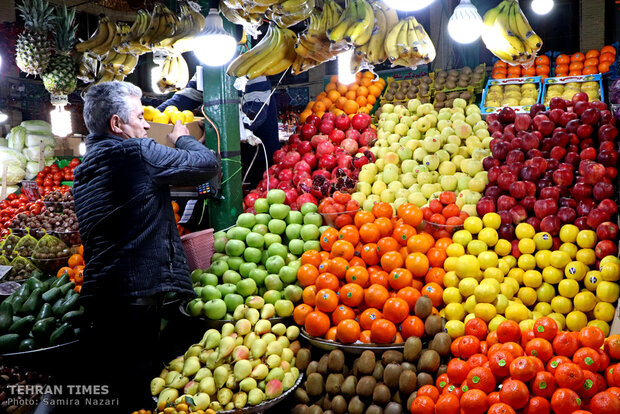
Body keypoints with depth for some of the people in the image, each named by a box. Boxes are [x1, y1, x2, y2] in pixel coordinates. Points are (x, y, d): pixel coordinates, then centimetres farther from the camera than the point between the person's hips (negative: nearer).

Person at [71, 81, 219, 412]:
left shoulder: (84, 169, 17)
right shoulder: (137, 152, -11)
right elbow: (207, 163, -7)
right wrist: (182, 138, 15)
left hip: (96, 296, 9)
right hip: (135, 296, -9)